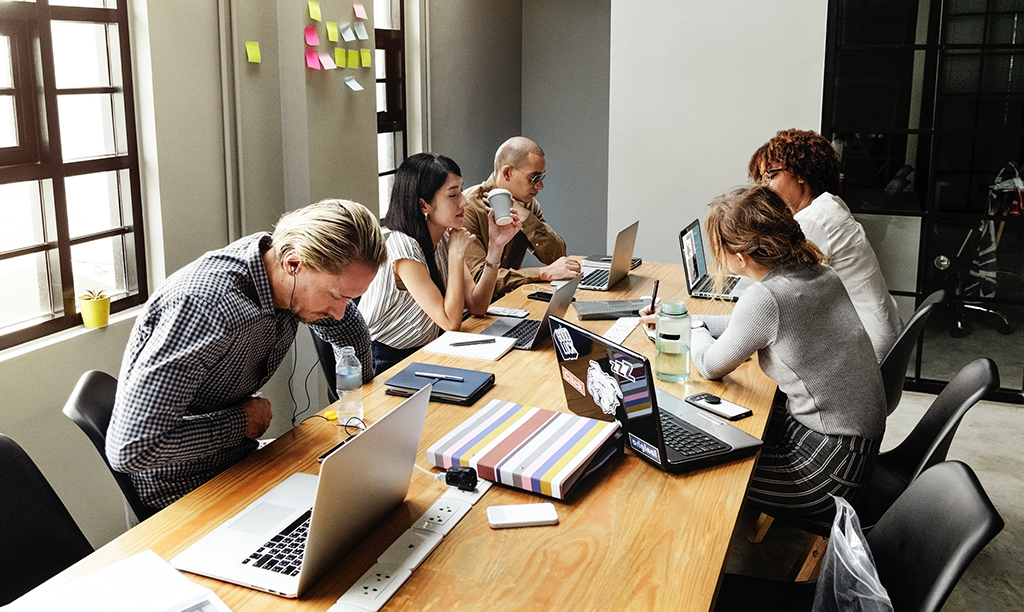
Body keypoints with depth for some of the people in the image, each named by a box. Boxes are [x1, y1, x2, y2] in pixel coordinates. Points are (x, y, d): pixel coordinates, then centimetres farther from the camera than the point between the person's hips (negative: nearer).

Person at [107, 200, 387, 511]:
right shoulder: (205, 306, -35)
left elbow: (349, 328, 16)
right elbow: (130, 448, -36)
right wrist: (242, 422, -25)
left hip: (237, 458, 7)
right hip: (184, 487, -7)